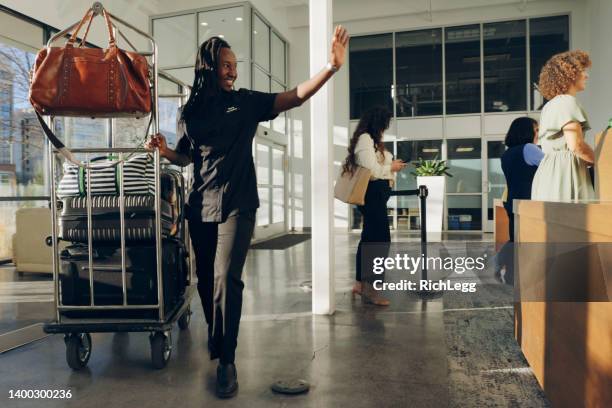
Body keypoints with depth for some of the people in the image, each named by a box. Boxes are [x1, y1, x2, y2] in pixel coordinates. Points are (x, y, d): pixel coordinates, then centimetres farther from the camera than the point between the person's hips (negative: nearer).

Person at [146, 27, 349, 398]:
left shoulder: (246, 102, 0)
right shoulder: (194, 109, 7)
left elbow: (294, 97, -11)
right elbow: (187, 156, 16)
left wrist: (331, 67, -23)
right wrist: (165, 150, -5)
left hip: (236, 205, -3)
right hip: (201, 206, 4)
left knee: (226, 279, -13)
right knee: (205, 279, 13)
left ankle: (227, 362, -3)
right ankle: (214, 338, 37)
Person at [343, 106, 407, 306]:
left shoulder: (370, 140, 19)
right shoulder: (365, 139, -13)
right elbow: (372, 171, -20)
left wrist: (390, 165, 11)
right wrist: (391, 167, -6)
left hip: (375, 194, 11)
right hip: (372, 194, -11)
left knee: (369, 238, 13)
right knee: (381, 239, -11)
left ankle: (360, 283, 20)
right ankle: (368, 288, -7)